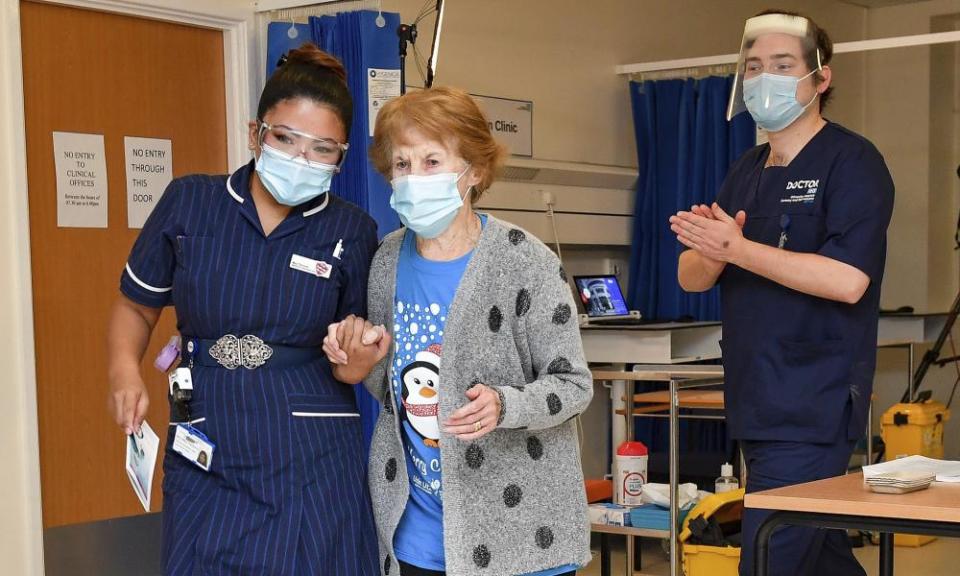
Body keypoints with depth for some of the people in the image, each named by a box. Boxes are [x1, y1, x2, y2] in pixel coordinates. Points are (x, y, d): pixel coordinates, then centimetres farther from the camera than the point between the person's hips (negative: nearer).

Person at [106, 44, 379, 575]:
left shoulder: (352, 232, -2)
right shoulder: (188, 203, -2)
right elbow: (136, 306, 10)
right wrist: (124, 367, -9)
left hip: (314, 462, 0)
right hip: (204, 458, 1)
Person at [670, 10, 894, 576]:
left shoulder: (852, 161, -8)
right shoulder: (746, 172, 15)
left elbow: (848, 279, -21)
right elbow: (691, 278, 11)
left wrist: (737, 248, -20)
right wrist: (710, 252, -13)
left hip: (812, 414, -8)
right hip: (756, 404, 8)